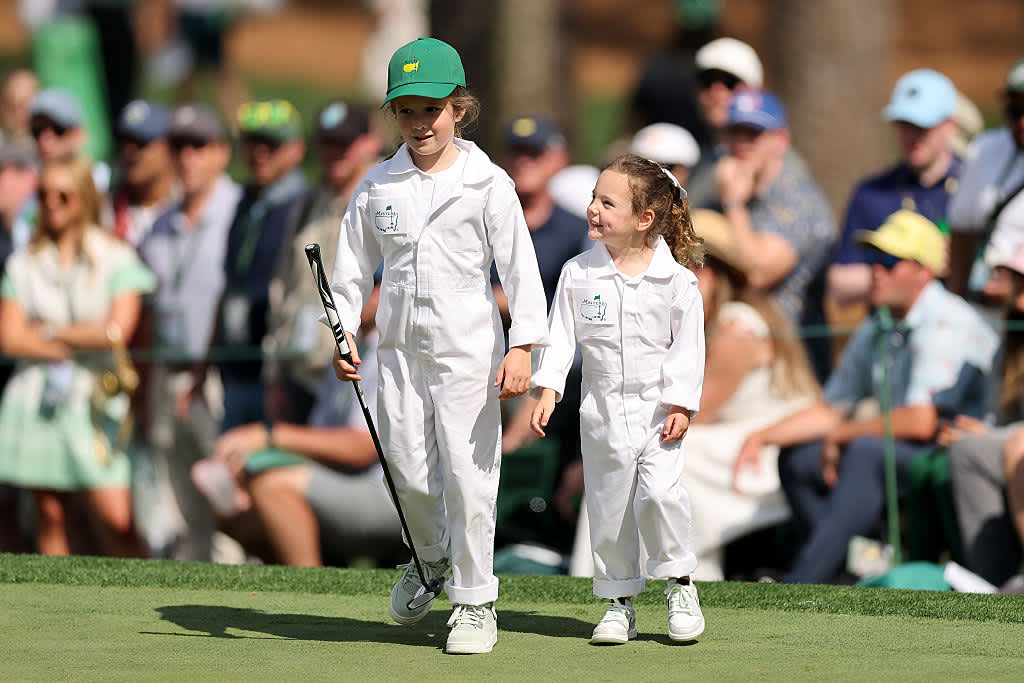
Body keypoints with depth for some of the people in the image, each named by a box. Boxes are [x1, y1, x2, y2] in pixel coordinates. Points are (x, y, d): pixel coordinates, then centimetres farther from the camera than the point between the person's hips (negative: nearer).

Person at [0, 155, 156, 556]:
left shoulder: (116, 259, 2)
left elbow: (117, 331, -9)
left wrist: (49, 330, -2)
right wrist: (72, 346, -6)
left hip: (95, 399, -3)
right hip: (38, 401, 3)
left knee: (116, 520, -14)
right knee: (50, 518, 2)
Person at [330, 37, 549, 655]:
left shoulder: (487, 183, -3)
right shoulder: (378, 187, 7)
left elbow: (519, 265, -7)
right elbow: (354, 266, 12)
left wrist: (523, 346, -15)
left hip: (467, 347, -3)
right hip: (400, 346, 3)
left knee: (469, 476, -5)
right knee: (410, 472, 5)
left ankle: (476, 602, 5)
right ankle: (429, 558, 35)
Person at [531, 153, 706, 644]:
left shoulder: (676, 280, -6)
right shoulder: (579, 274, 1)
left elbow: (688, 345, -3)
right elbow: (561, 334, 3)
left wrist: (681, 405, -10)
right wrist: (548, 388, -7)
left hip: (657, 410, -3)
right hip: (602, 413, 3)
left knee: (659, 493, -20)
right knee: (608, 509, 6)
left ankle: (679, 584, 0)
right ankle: (619, 602, 18)